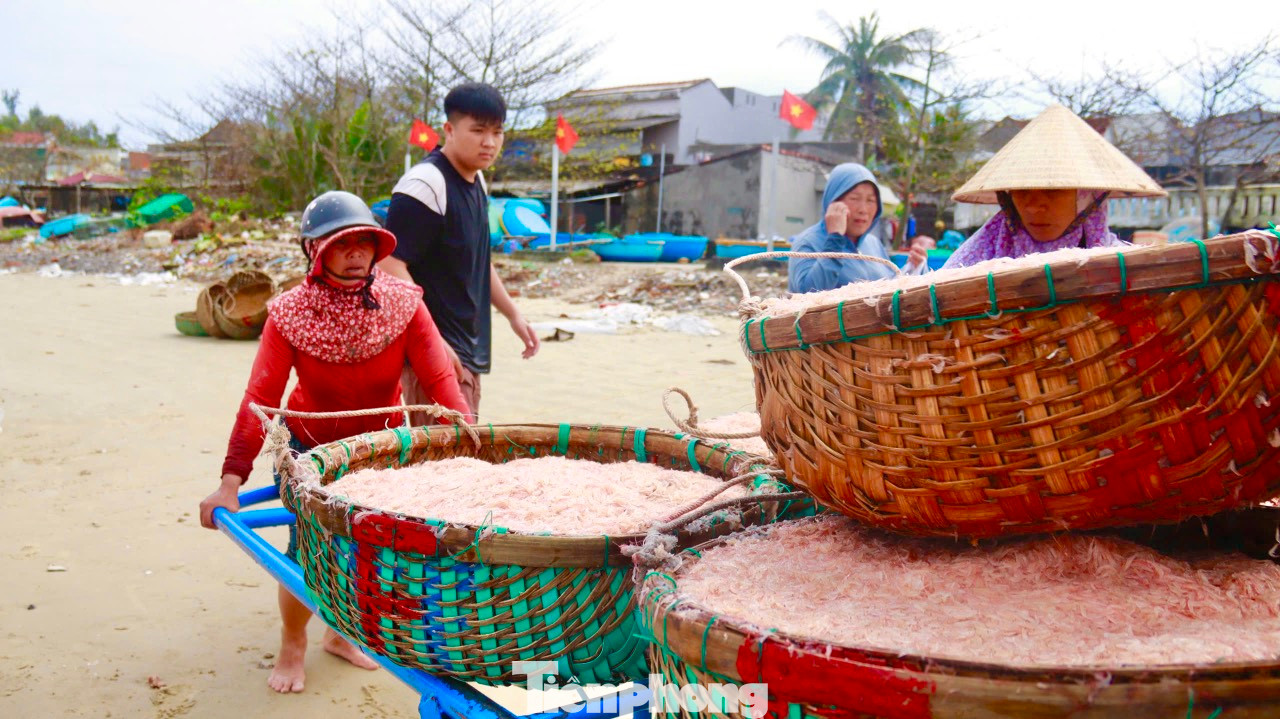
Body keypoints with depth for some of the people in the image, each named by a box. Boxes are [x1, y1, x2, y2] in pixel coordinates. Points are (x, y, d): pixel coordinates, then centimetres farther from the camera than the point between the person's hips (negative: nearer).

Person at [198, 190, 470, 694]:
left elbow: (440, 380, -23)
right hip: (311, 448, -2)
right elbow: (260, 400, -24)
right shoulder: (289, 314, -20)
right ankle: (292, 647, 22)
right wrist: (230, 482, -28)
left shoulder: (403, 304, -18)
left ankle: (342, 633, 34)